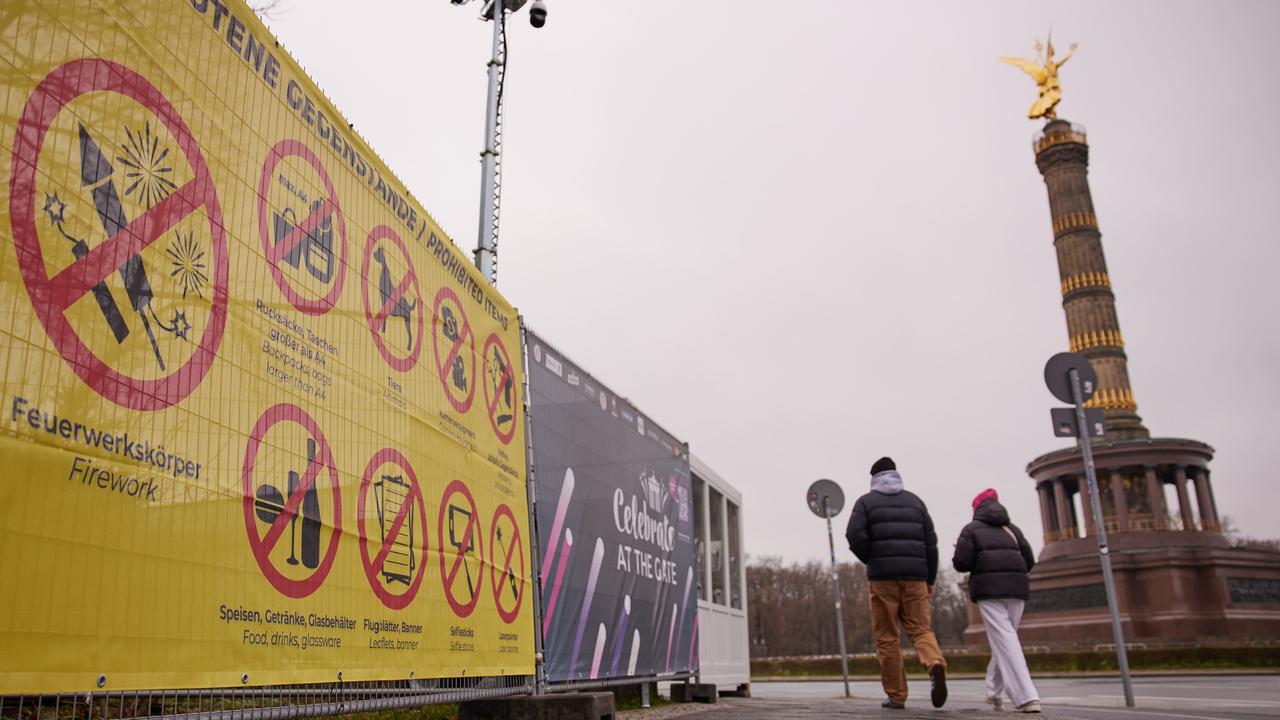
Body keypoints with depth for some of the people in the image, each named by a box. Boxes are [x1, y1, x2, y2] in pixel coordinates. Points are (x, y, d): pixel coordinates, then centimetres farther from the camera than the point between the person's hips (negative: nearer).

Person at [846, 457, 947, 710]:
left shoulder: (866, 502, 6)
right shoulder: (915, 501, 16)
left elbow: (855, 535, -9)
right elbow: (931, 542, 11)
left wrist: (870, 560, 8)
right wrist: (930, 579, 17)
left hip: (883, 576, -2)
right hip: (915, 575, 3)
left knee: (887, 637, 5)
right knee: (921, 629, 7)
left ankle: (896, 696, 6)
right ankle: (936, 664, -23)